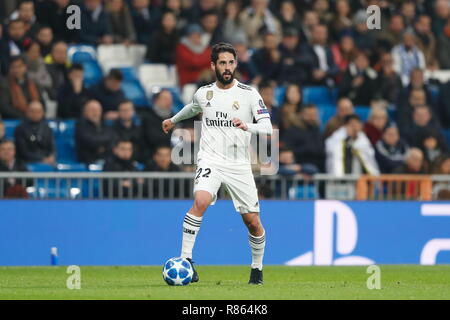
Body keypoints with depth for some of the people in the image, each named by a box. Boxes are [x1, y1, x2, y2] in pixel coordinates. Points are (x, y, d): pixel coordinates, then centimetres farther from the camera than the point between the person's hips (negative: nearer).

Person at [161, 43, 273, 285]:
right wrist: (174, 120, 48)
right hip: (210, 160, 0)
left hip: (239, 165, 0)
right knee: (200, 201, -29)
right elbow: (193, 108, 31)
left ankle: (257, 268, 26)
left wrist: (247, 126, -29)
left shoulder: (249, 94, -1)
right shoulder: (204, 93, 7)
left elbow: (267, 127, -9)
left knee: (253, 222, 2)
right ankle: (185, 259, -27)